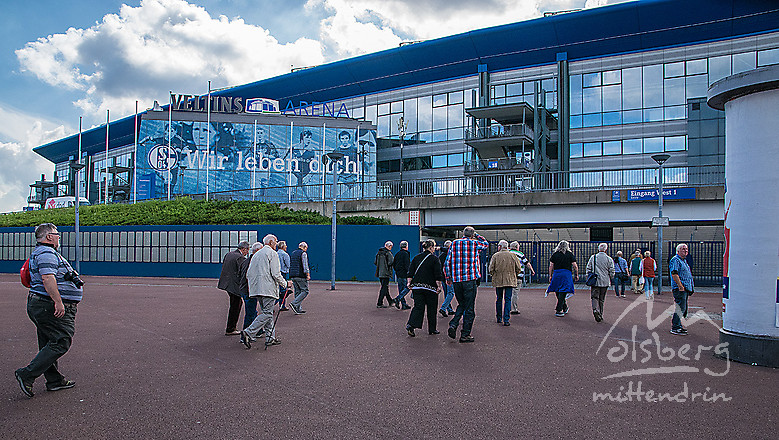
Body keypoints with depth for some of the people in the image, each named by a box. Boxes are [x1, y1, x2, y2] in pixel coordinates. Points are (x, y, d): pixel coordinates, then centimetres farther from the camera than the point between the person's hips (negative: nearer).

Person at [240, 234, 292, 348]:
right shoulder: (272, 253, -5)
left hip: (256, 288, 9)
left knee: (267, 312, 13)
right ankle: (248, 333, -19)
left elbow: (248, 274, 17)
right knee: (267, 313, -8)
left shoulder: (256, 255, 19)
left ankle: (270, 338, 11)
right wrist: (285, 283, 0)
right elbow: (276, 274, -13)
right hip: (268, 288, -9)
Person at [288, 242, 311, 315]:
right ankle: (294, 304, -16)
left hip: (293, 276, 8)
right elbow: (305, 265, -14)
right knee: (305, 291, -3)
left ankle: (298, 309, 8)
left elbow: (290, 265, 22)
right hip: (301, 276, -8)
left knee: (297, 291, 10)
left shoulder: (292, 253, 18)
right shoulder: (303, 253, -7)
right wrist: (308, 274, -12)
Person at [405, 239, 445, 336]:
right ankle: (432, 329, 19)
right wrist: (439, 286, -5)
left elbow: (410, 272, 7)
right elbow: (438, 275, -10)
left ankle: (411, 325, -16)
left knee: (418, 307, 4)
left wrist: (409, 283, 11)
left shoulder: (416, 258, 8)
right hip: (430, 287, -4)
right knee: (431, 308, 10)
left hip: (417, 286, 4)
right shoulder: (435, 259, -6)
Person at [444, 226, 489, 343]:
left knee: (461, 305, 20)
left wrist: (448, 278, 14)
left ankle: (453, 325, 1)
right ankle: (465, 334, 5)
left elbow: (447, 263, 5)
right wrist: (476, 236, 21)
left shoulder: (454, 244, 6)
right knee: (469, 308, 4)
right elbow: (486, 243, 24)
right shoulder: (475, 244, 0)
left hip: (456, 280, 3)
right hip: (470, 279, -3)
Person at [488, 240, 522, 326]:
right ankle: (506, 320, -8)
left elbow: (491, 269, -5)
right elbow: (519, 268, 2)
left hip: (498, 281, 1)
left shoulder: (495, 256, -3)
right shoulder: (513, 255, -1)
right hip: (510, 281, 0)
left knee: (499, 299, 14)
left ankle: (499, 318, 20)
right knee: (507, 300, 0)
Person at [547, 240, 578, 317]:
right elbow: (575, 266, 1)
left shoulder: (555, 254, 8)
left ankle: (565, 308, 26)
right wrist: (576, 275, 11)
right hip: (567, 274, -2)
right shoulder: (570, 254, 4)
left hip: (556, 274, 2)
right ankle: (558, 310, -9)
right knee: (562, 293, -4)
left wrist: (550, 276, 11)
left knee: (558, 292, 15)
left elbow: (551, 266, 5)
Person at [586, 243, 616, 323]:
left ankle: (595, 309, -25)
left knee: (595, 297, 2)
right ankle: (600, 315, 16)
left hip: (594, 281, 0)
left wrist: (588, 278, 12)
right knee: (601, 299, 11)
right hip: (605, 282, 0)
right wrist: (610, 279, 16)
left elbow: (588, 269, 3)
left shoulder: (592, 257, 0)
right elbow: (611, 271, -1)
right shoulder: (609, 259, -2)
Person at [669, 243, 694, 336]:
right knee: (681, 308, -11)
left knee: (683, 308, 15)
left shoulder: (683, 261, 21)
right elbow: (674, 274, -21)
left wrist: (690, 288, 21)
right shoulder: (675, 260, -11)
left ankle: (678, 325, 24)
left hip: (685, 289, 10)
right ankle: (675, 328, -8)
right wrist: (680, 286, -25)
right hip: (680, 289, -10)